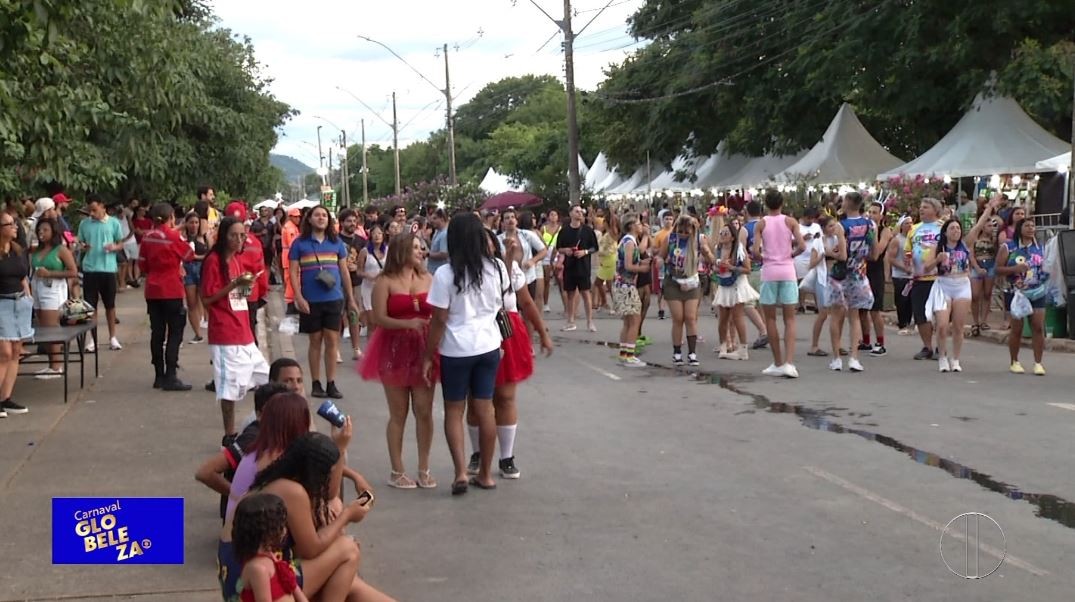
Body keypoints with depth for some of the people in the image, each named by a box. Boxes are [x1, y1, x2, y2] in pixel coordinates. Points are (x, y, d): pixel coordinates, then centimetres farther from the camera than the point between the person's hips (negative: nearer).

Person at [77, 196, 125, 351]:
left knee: (110, 304, 10)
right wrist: (83, 247, -13)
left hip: (108, 268, 0)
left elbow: (121, 244, 5)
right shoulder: (84, 224, 4)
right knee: (90, 305, 3)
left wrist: (114, 247, -16)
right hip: (90, 269, 0)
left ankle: (112, 337, 21)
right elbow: (80, 244, 10)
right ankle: (90, 339, 11)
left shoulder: (113, 223, 1)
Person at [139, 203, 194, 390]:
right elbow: (189, 255, 1)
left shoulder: (147, 237, 3)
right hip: (171, 291, -5)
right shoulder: (173, 236, -11)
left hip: (152, 291, 5)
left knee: (157, 333, 10)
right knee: (174, 333, -1)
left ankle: (159, 376, 16)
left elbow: (143, 264, 8)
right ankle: (170, 377, -6)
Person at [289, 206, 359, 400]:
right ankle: (316, 384, 13)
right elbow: (293, 272, -1)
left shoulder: (336, 243, 8)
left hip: (334, 299, 2)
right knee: (315, 341, 5)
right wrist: (299, 298, -11)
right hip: (311, 301, -1)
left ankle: (331, 384, 6)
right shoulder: (300, 243, 1)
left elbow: (344, 271, 13)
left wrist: (351, 299, 11)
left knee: (332, 340, 0)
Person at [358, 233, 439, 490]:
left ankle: (424, 470, 14)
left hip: (424, 349, 3)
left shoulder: (428, 279, 8)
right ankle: (397, 471, 14)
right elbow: (380, 318, -11)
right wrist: (409, 323, -24)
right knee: (398, 413, 4)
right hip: (395, 350, -3)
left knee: (424, 411, 2)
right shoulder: (385, 281, -4)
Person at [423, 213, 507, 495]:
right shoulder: (497, 267, -3)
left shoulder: (446, 274, -16)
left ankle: (461, 472, -2)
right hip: (489, 346, 4)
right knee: (485, 408, 12)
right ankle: (485, 474, 19)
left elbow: (439, 320, -14)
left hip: (456, 350, -4)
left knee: (454, 410, 9)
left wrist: (427, 356, -5)